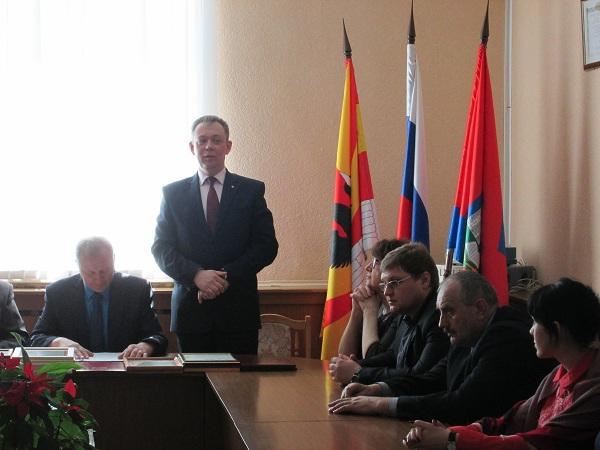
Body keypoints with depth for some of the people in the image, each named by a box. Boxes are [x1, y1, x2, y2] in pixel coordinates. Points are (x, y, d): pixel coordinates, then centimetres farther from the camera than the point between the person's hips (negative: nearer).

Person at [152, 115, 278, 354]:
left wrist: (227, 276, -11)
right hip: (191, 308, 1)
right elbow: (161, 247, 4)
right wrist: (196, 275, -14)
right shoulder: (173, 193, 9)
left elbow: (267, 245, 1)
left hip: (238, 309, 0)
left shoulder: (251, 191, 6)